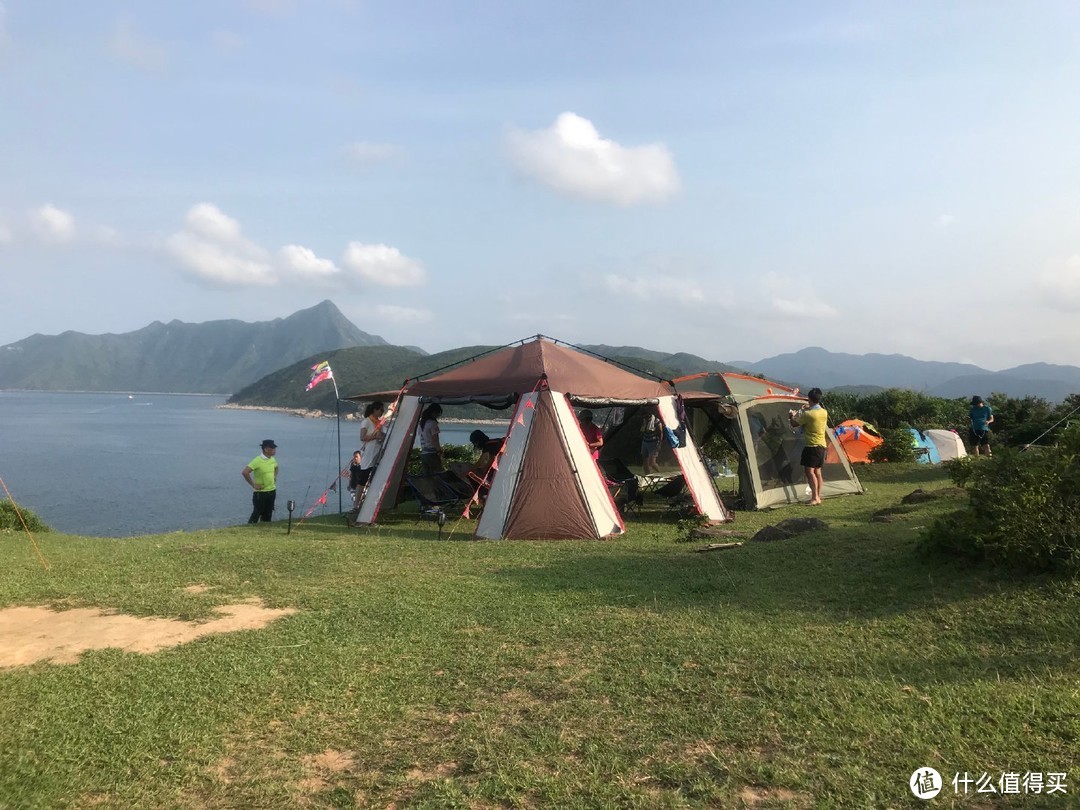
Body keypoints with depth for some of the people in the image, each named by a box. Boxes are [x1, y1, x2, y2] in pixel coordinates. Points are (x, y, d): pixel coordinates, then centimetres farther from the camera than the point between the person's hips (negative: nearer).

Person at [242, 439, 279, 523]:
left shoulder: (272, 459, 5)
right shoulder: (257, 461, -18)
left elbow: (277, 468, 27)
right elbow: (245, 472, -25)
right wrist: (253, 485, -19)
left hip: (272, 491, 7)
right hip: (260, 493, -7)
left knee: (267, 516, 12)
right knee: (256, 514, 0)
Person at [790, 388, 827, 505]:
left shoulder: (808, 414, -17)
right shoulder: (824, 413, 6)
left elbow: (794, 424, -6)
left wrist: (793, 416, 15)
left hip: (811, 446, -8)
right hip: (822, 445, 8)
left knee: (809, 471, -11)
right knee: (817, 471, 14)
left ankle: (815, 498, -18)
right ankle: (818, 496, 19)